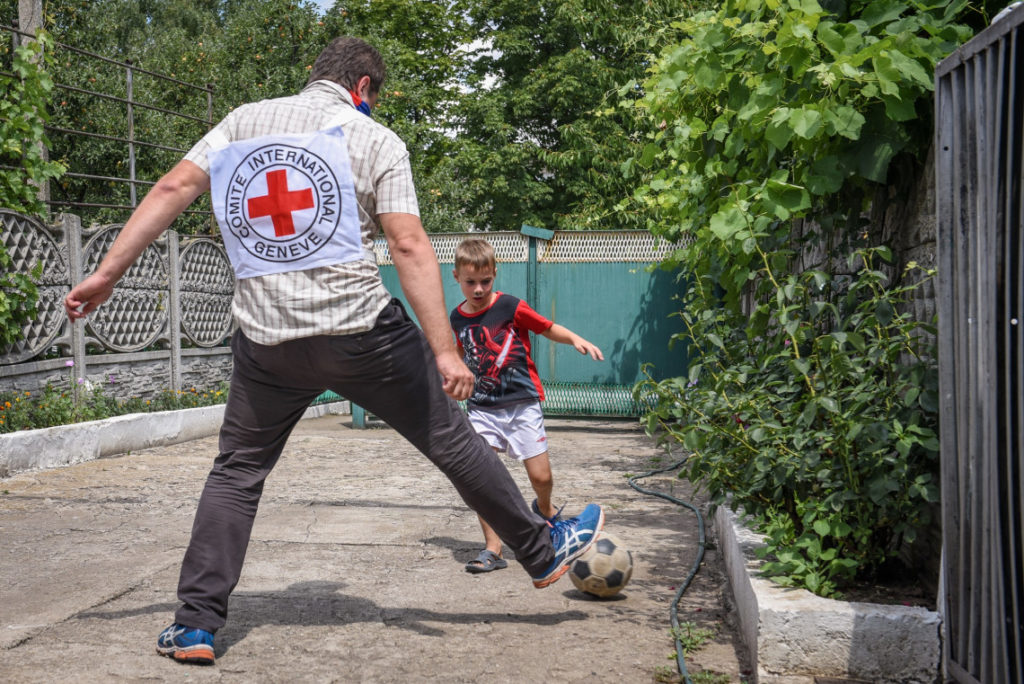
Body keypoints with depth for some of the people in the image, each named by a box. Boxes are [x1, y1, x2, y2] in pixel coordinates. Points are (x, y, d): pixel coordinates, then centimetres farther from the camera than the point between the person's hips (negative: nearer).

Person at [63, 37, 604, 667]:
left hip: (266, 338, 3)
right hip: (362, 330, -2)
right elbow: (409, 245, -10)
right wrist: (445, 351, -12)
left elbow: (172, 190, 3)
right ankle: (543, 551, 26)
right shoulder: (377, 141, 0)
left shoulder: (245, 121, 10)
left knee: (236, 472, 17)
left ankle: (196, 625, 14)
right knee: (452, 442, 11)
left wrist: (107, 274, 6)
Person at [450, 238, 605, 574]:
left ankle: (545, 509, 35)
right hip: (482, 408, 3)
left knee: (541, 476, -1)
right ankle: (493, 548, 0)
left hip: (522, 404, -3)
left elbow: (549, 329, -4)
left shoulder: (510, 306, -9)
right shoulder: (457, 318, 5)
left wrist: (576, 339, -20)